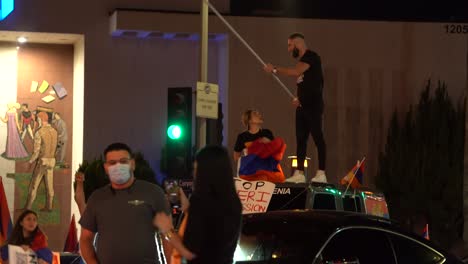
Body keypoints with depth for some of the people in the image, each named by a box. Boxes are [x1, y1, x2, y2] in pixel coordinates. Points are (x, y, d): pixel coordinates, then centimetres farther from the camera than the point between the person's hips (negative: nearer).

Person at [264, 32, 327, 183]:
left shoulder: (311, 57, -10)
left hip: (313, 105, -9)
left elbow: (295, 72, -25)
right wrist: (298, 99, 9)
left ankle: (321, 173, -12)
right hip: (303, 106, 9)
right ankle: (299, 173, 7)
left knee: (317, 137, -10)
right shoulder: (301, 61, 19)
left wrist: (275, 69, -15)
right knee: (300, 139, 6)